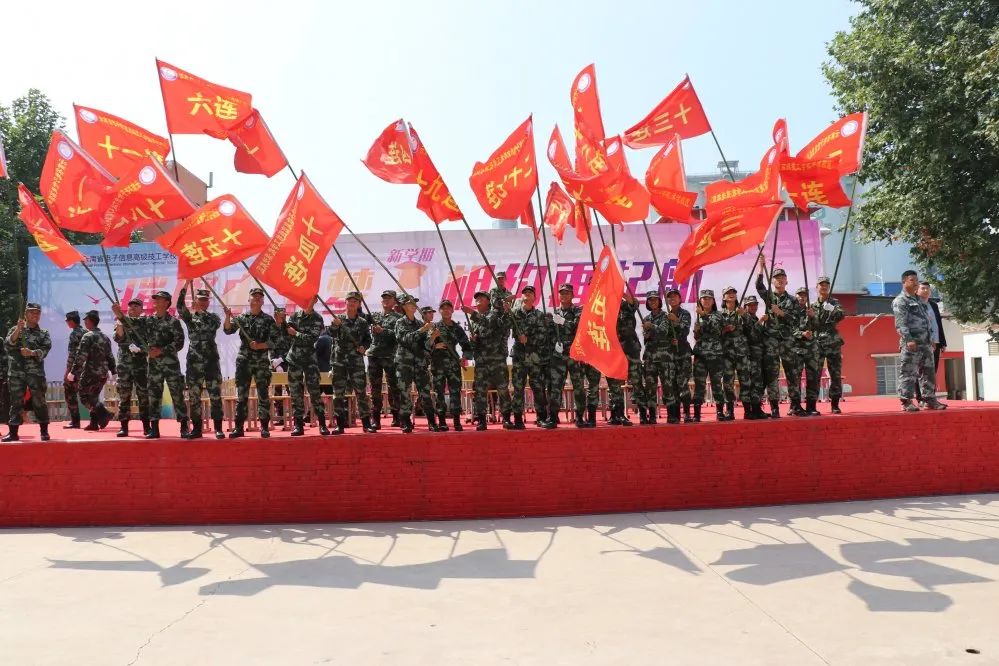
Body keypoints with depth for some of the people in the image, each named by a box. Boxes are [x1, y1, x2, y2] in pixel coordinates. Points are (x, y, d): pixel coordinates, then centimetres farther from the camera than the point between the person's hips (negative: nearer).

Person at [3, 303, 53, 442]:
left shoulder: (43, 333, 8)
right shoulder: (15, 329, 10)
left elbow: (45, 349, -5)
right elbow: (7, 344, -6)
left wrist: (31, 353, -21)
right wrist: (18, 330, -17)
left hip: (36, 373, -1)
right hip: (16, 372, 1)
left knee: (39, 401, -2)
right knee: (16, 402, 5)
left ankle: (44, 431, 5)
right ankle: (13, 432, 11)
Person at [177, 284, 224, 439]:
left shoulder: (213, 317, 10)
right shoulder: (189, 317, 10)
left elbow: (212, 325, -13)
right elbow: (180, 306, -9)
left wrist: (200, 311, -13)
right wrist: (187, 284, -16)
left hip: (212, 361, -1)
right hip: (194, 361, 1)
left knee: (215, 396, -2)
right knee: (194, 396, 3)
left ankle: (218, 428, 2)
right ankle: (197, 428, 10)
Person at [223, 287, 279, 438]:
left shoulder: (268, 320, 3)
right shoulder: (241, 318, 8)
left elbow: (274, 340, -1)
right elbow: (227, 330, -5)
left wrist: (260, 345, -15)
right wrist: (228, 317, -21)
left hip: (262, 362, -1)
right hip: (243, 361, 1)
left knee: (263, 394, 0)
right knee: (241, 394, 2)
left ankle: (264, 427, 6)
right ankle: (239, 427, 7)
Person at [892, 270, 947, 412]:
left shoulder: (918, 300, 21)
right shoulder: (900, 301, -6)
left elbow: (927, 321, 24)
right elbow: (900, 323, -16)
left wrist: (931, 341, 19)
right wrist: (908, 339, -25)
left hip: (925, 343, 9)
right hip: (911, 344, -9)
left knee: (928, 372, 11)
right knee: (908, 373, -6)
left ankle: (930, 400, 17)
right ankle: (906, 402, -3)